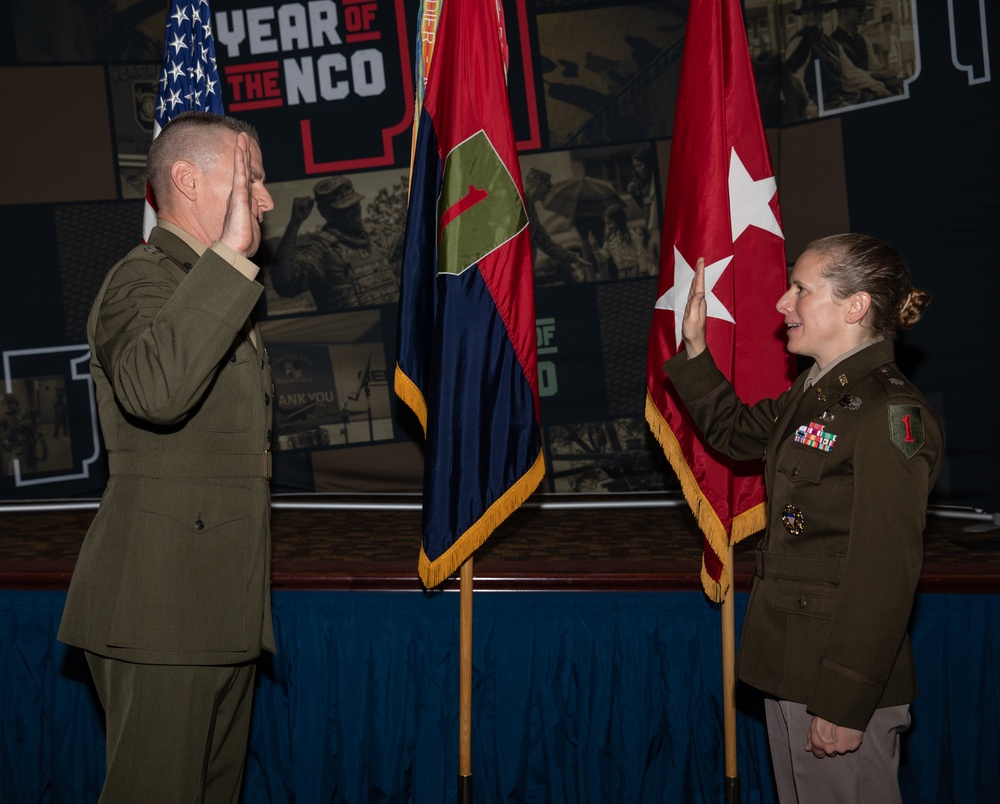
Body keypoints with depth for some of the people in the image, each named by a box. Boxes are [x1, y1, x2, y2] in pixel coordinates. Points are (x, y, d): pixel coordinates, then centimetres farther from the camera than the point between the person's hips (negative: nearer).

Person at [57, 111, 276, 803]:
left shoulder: (219, 294, 22)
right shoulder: (143, 281, -11)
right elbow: (153, 390, -35)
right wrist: (228, 255, -32)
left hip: (224, 609, 10)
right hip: (162, 609, -10)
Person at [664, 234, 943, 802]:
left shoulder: (891, 413, -18)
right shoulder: (812, 396, 11)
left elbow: (884, 574, -22)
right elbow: (735, 431, 31)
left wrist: (845, 704, -22)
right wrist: (695, 348, 18)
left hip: (844, 679, -9)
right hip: (791, 669, 9)